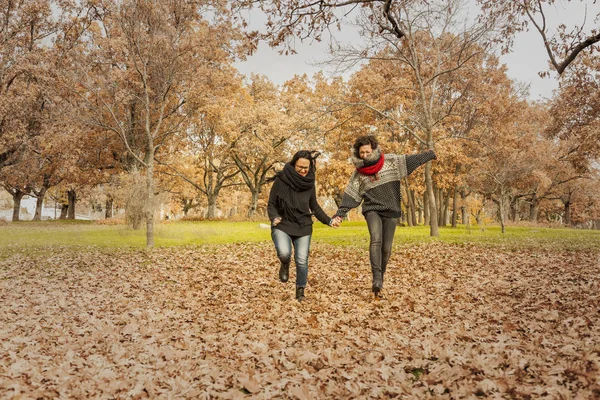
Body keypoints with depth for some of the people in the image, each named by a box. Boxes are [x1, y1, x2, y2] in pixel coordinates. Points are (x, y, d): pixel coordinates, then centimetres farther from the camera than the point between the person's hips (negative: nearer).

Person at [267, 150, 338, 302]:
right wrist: (274, 218, -21)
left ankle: (300, 291, 24)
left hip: (303, 227, 3)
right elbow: (271, 204, -3)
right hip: (282, 226, -2)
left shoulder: (309, 184, 1)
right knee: (284, 253, -27)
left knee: (302, 261, -1)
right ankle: (285, 265, 11)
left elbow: (315, 207, 12)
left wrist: (329, 221, 3)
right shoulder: (281, 180, -9)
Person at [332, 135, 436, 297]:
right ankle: (376, 278, -26)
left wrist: (431, 154, 12)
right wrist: (339, 215, -10)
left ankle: (381, 277, 21)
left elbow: (412, 159, 7)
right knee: (376, 240, -25)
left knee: (386, 248, 1)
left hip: (391, 211, 1)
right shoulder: (358, 174, 0)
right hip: (372, 210, -1)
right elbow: (350, 198, -1)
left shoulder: (391, 161, -2)